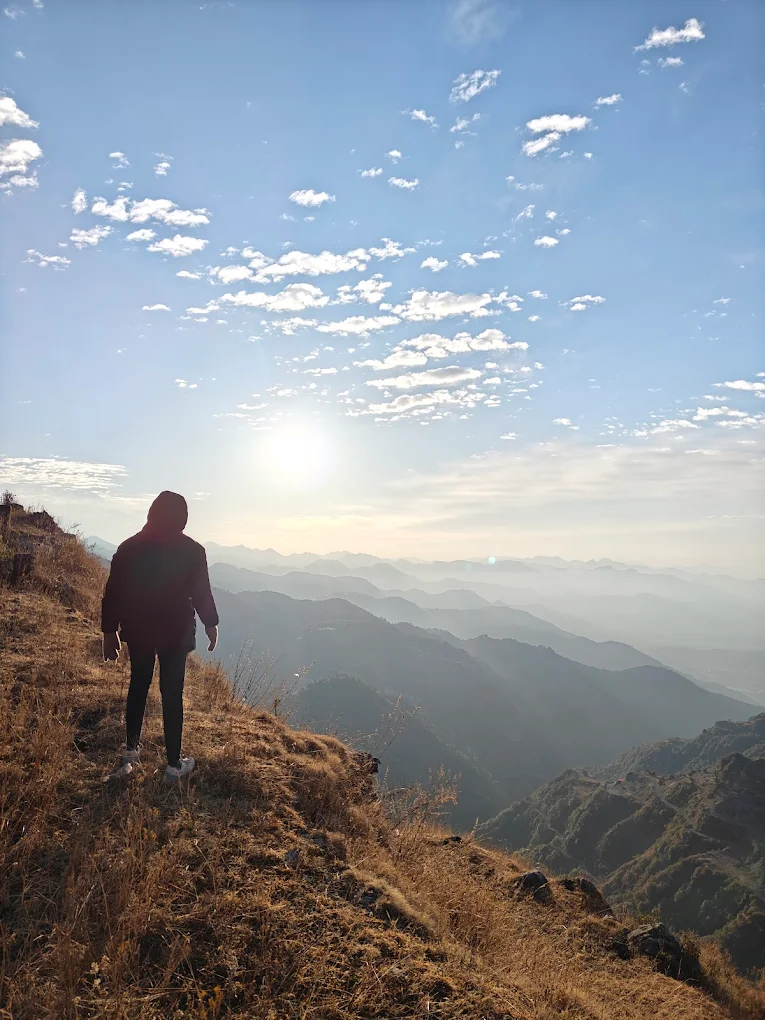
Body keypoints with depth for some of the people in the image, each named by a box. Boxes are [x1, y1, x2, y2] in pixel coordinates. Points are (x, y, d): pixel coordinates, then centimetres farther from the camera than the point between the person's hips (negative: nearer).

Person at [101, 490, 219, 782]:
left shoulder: (129, 548, -2)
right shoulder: (192, 550, -10)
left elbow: (113, 593, -1)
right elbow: (202, 593, -5)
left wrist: (109, 631, 8)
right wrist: (211, 624, 9)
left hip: (137, 630, 3)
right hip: (176, 632, -3)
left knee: (138, 685, 21)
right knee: (172, 694, 4)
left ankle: (131, 750, 31)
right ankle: (174, 765, 11)